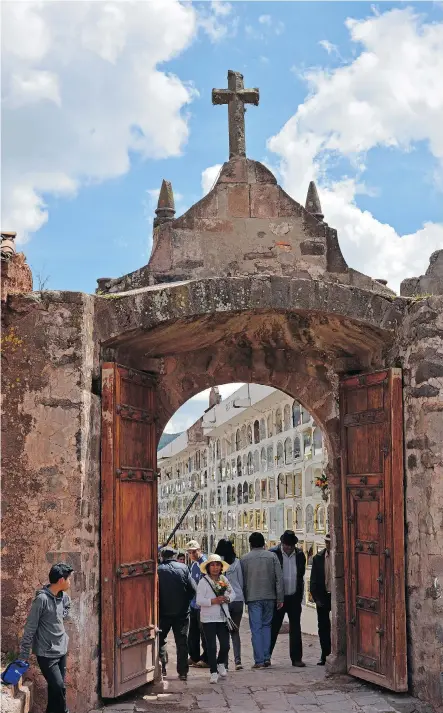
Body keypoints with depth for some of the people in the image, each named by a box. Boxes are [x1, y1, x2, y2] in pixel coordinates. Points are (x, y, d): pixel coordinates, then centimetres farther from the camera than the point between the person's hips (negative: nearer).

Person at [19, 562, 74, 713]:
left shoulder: (63, 596, 2)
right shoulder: (42, 599, -21)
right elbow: (30, 628, -17)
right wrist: (24, 654, -14)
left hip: (61, 650, 7)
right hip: (46, 653, -7)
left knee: (55, 687, 13)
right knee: (59, 687, -10)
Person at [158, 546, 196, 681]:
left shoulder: (158, 570, -9)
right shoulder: (183, 567, -3)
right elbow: (193, 589, -4)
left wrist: (157, 607, 6)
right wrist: (185, 602, 11)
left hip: (163, 612, -2)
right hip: (182, 612, 2)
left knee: (160, 640, 14)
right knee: (182, 642, 8)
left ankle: (162, 667, 6)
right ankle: (183, 672, 7)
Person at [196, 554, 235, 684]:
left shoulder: (224, 580, 9)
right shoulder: (203, 582, -7)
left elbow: (232, 594, 16)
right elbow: (199, 600, -13)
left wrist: (227, 598, -6)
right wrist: (213, 601, -24)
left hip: (223, 618, 4)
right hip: (208, 619, -4)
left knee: (225, 645, 3)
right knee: (211, 646, -3)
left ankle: (221, 664, 31)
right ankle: (213, 672, 8)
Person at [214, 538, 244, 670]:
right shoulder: (236, 562, 0)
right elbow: (241, 581, 7)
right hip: (238, 600, 2)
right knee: (235, 631, 11)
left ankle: (224, 662, 4)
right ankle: (238, 660, 1)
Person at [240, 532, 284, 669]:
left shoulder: (244, 559, 1)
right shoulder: (272, 556, 2)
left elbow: (242, 580, 3)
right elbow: (279, 578, 0)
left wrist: (244, 598, 12)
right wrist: (280, 598, 3)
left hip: (253, 597, -2)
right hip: (269, 596, 2)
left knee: (256, 628, 0)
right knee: (266, 625, 15)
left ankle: (259, 660, -2)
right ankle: (267, 658, 11)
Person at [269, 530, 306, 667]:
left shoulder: (300, 555, 5)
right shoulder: (273, 553, -7)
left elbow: (301, 577, 14)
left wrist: (300, 597, 10)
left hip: (294, 598, 3)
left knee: (295, 628, 5)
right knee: (273, 628, 1)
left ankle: (296, 658, 10)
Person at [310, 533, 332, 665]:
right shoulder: (318, 559, 5)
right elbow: (313, 582, 7)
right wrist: (317, 599, -1)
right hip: (323, 596, 2)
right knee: (323, 626, 6)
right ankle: (324, 654, 15)